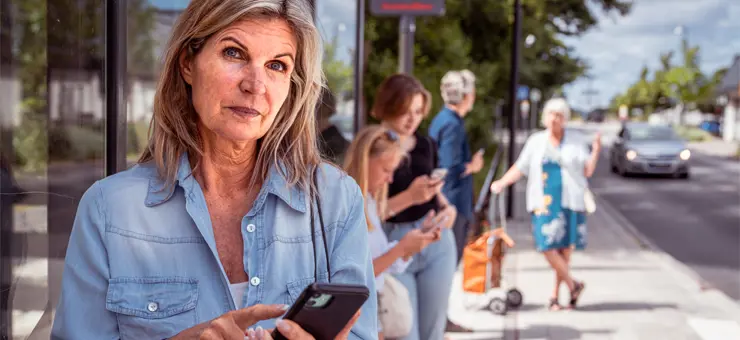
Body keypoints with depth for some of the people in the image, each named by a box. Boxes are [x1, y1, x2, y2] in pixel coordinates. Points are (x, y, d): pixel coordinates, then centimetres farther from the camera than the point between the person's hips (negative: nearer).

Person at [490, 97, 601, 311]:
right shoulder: (536, 141, 10)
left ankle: (555, 295, 13)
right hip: (544, 203, 1)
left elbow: (587, 171, 4)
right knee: (548, 247, -12)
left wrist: (595, 152, -11)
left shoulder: (576, 141, 6)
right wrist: (502, 183, -3)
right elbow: (520, 168, 11)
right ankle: (573, 285, 6)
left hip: (569, 203, 0)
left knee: (565, 249, 0)